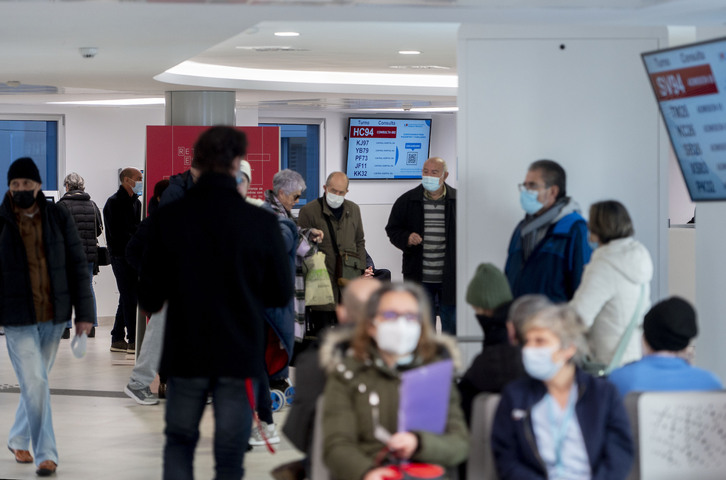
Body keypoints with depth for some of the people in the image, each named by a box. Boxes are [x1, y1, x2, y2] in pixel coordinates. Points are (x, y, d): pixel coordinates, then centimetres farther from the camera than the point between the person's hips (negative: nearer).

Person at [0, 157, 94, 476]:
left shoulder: (58, 217, 1)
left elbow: (78, 265, 4)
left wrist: (84, 313, -1)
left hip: (54, 317, 3)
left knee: (35, 381, 14)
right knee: (35, 384, -9)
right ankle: (46, 454, -5)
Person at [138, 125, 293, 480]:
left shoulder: (167, 218, -8)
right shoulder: (261, 222, -10)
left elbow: (150, 296, -3)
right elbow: (281, 294, 0)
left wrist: (152, 302, 20)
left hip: (185, 354, 1)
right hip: (240, 357, -1)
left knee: (179, 441, 20)